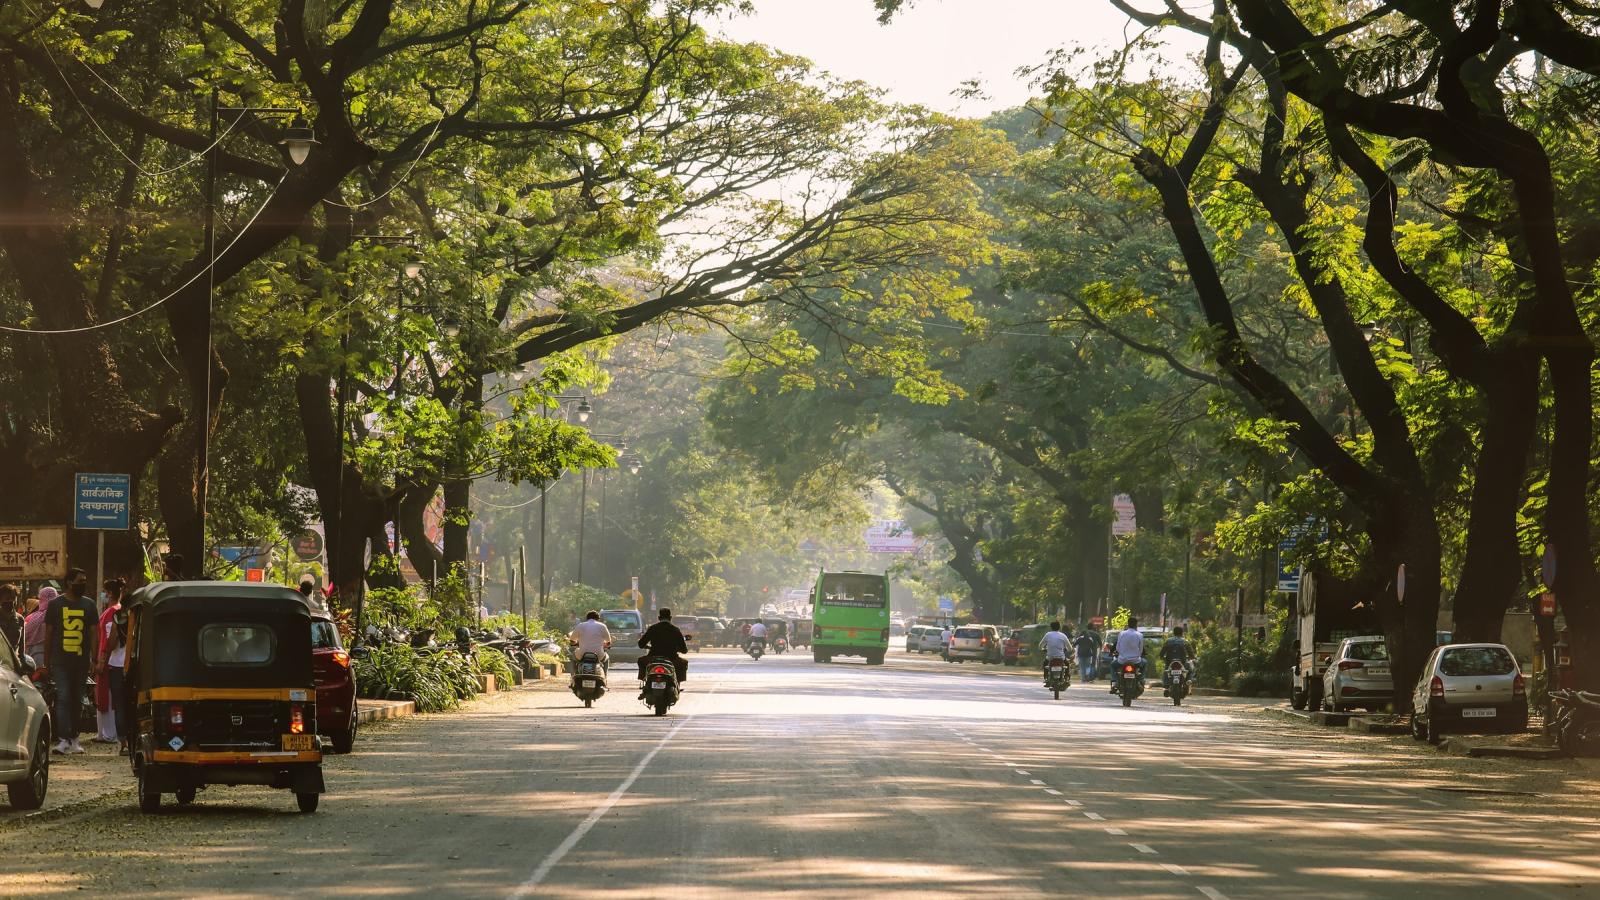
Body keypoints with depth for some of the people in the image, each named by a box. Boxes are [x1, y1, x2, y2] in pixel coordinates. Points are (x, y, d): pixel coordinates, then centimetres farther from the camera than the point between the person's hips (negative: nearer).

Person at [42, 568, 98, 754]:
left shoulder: (89, 605, 10)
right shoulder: (56, 604, 4)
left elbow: (94, 634, 9)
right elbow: (48, 633, 7)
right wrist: (46, 662, 4)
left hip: (81, 661, 3)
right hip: (60, 661, -3)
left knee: (77, 700, 9)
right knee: (63, 698, -13)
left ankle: (73, 739, 18)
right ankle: (63, 739, -18)